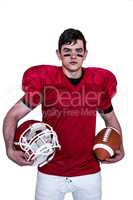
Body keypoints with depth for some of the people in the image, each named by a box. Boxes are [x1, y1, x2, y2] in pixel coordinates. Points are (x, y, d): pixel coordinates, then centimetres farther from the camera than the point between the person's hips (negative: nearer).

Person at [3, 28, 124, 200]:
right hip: (50, 173, -1)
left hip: (89, 172, 2)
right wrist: (10, 150, -19)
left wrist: (119, 148, -2)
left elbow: (110, 118, 12)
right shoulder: (43, 81, -10)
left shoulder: (99, 82, -3)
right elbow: (12, 116, -4)